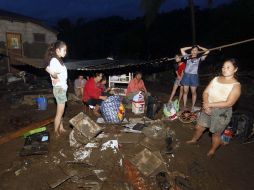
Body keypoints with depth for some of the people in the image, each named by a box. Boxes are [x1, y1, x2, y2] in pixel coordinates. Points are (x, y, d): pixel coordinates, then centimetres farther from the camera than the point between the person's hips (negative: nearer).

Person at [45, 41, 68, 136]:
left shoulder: (58, 60, 10)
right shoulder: (54, 60, -19)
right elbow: (49, 69, -38)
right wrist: (56, 78, -20)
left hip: (62, 88, 9)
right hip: (59, 89, -9)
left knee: (61, 111, 21)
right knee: (59, 113, 4)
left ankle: (61, 129, 36)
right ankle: (56, 133, 19)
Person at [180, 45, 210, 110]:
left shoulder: (199, 59, 5)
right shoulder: (187, 57, 9)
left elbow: (207, 51, 0)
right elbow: (182, 49, 10)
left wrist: (199, 47, 11)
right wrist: (191, 47, 13)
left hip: (194, 76, -1)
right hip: (186, 75, 1)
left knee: (193, 92, 6)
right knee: (185, 92, 6)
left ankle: (193, 107, 16)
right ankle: (184, 106, 14)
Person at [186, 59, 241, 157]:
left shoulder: (236, 85, -14)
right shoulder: (216, 79, 0)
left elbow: (228, 103, -22)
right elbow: (205, 92, -1)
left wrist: (210, 105, -21)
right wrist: (206, 105, -19)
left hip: (222, 113, -5)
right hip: (208, 109, 5)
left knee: (216, 133, 13)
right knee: (199, 127, 18)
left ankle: (212, 151, 38)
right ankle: (194, 140, 47)